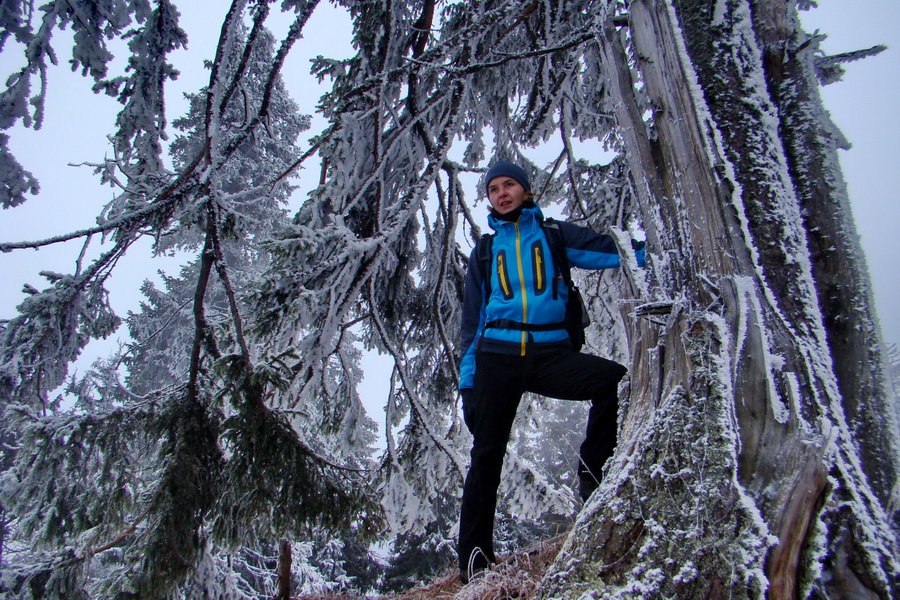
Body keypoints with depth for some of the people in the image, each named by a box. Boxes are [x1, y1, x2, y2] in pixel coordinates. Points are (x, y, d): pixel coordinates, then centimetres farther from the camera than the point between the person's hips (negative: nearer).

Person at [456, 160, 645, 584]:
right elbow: (472, 318, 16)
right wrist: (467, 379, 10)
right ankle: (475, 552, 16)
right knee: (486, 453, 1)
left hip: (551, 353, -1)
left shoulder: (554, 235, 14)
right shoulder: (485, 250, 17)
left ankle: (593, 469, -5)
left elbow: (608, 248, 0)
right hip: (497, 356, 1)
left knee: (616, 379, -26)